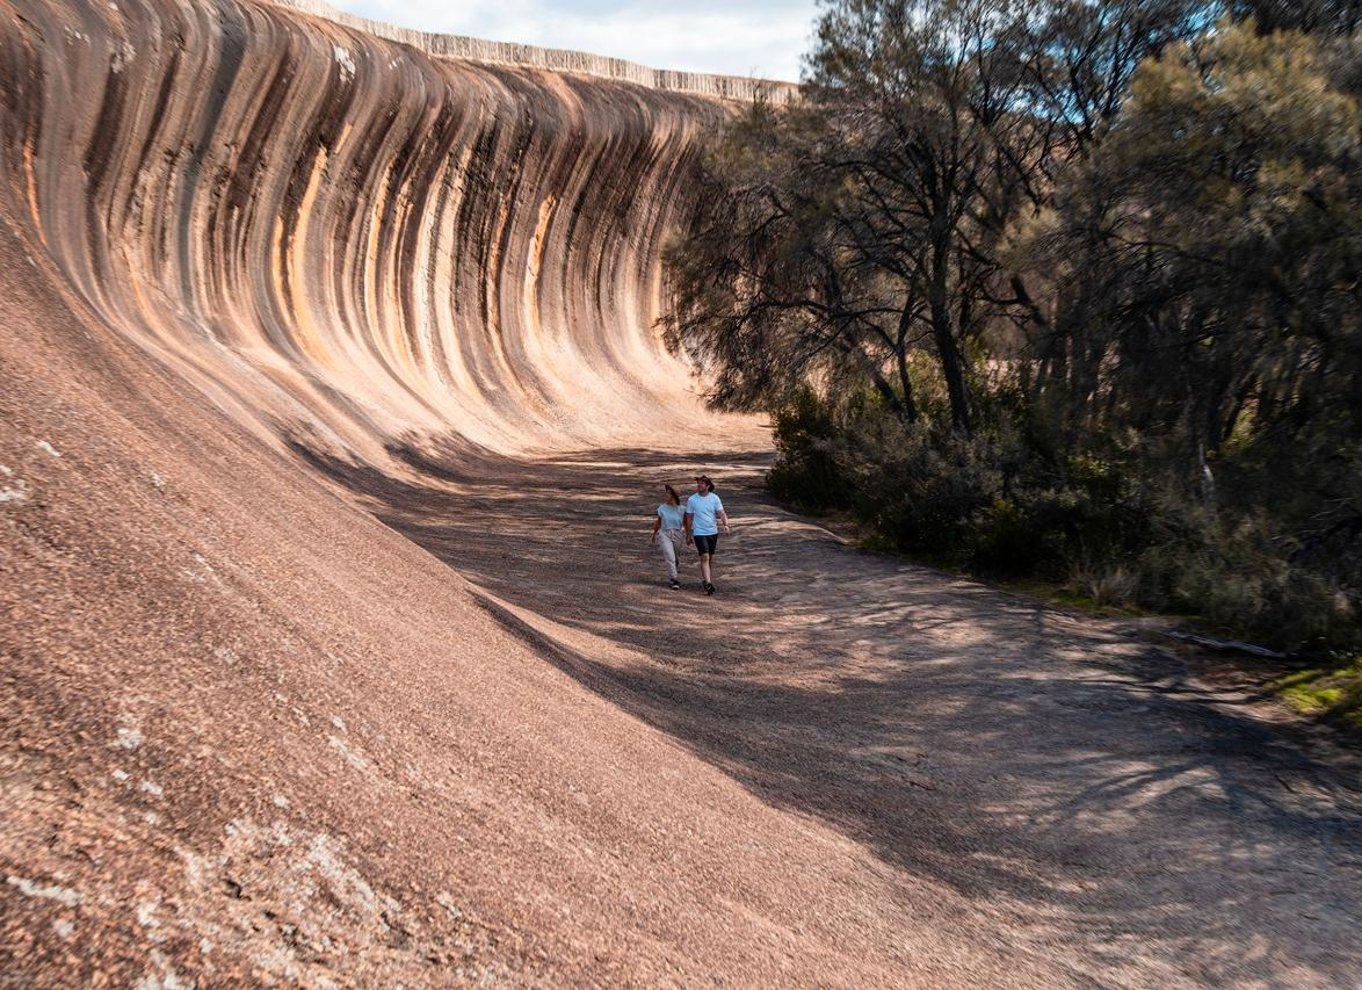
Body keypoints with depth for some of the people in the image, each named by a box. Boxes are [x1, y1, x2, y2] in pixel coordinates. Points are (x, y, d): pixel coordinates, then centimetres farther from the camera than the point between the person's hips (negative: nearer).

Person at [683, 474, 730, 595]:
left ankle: (708, 581, 25)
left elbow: (721, 513, -6)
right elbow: (689, 518, 3)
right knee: (705, 557, -15)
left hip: (713, 532, 3)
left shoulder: (714, 498, -1)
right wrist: (688, 536, 6)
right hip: (699, 533, -3)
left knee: (711, 558, 12)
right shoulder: (691, 500, -3)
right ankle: (708, 583, -20)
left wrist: (725, 524, -26)